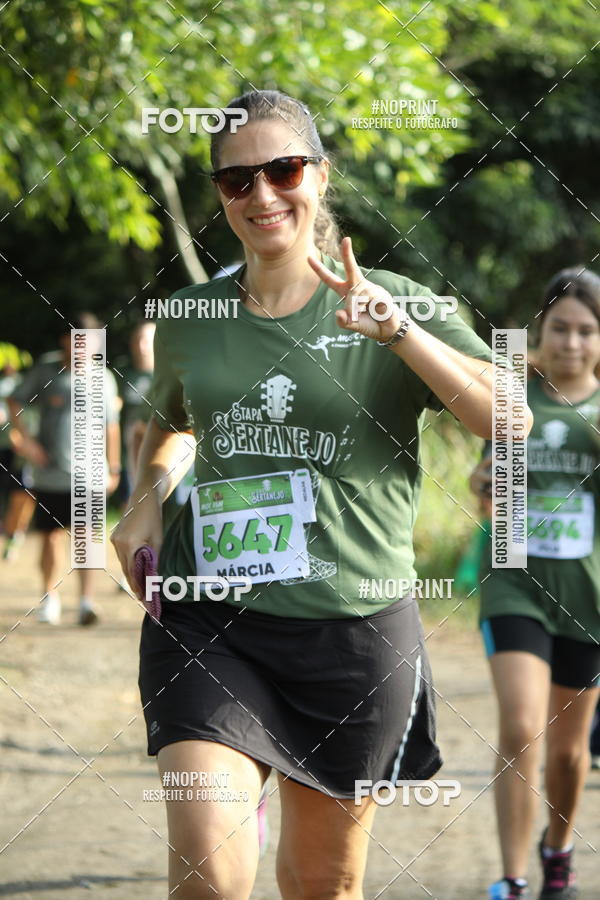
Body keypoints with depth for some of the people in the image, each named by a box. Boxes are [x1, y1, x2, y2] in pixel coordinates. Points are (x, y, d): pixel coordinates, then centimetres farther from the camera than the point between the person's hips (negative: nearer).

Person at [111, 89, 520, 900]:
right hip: (206, 623, 1)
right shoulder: (191, 320, 8)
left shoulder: (394, 305, -1)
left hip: (352, 627, -1)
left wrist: (395, 331, -23)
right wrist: (148, 497, 10)